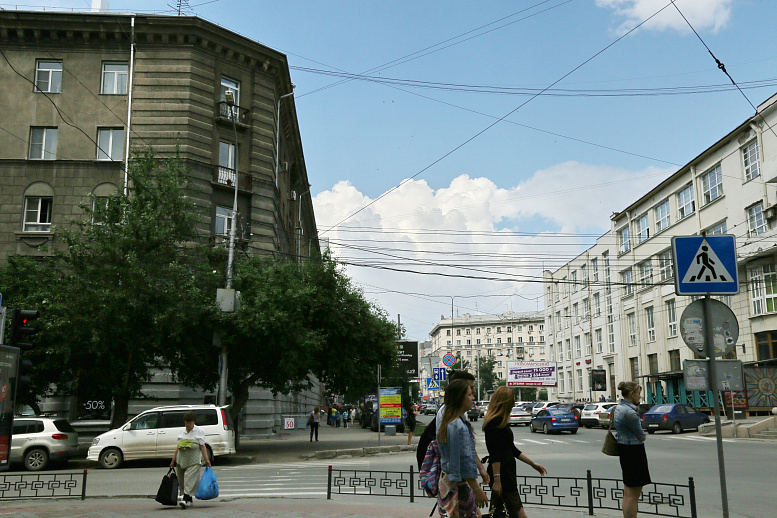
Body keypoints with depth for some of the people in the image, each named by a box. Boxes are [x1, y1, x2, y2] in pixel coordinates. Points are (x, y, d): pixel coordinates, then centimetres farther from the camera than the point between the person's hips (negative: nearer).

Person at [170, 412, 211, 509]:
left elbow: (202, 446, -3)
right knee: (181, 481, 6)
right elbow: (178, 447, 15)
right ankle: (189, 500, 16)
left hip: (193, 461, -5)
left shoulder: (199, 431, 1)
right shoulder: (182, 432, 13)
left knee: (189, 479, -13)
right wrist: (173, 460, 12)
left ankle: (185, 499, -18)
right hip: (181, 460, 5)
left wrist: (206, 459, -11)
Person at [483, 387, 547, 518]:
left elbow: (513, 450, 22)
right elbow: (495, 454, -19)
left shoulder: (500, 422, 17)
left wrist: (533, 464, 24)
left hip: (507, 474, 10)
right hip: (501, 475, -10)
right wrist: (497, 480, -22)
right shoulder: (495, 423, -15)